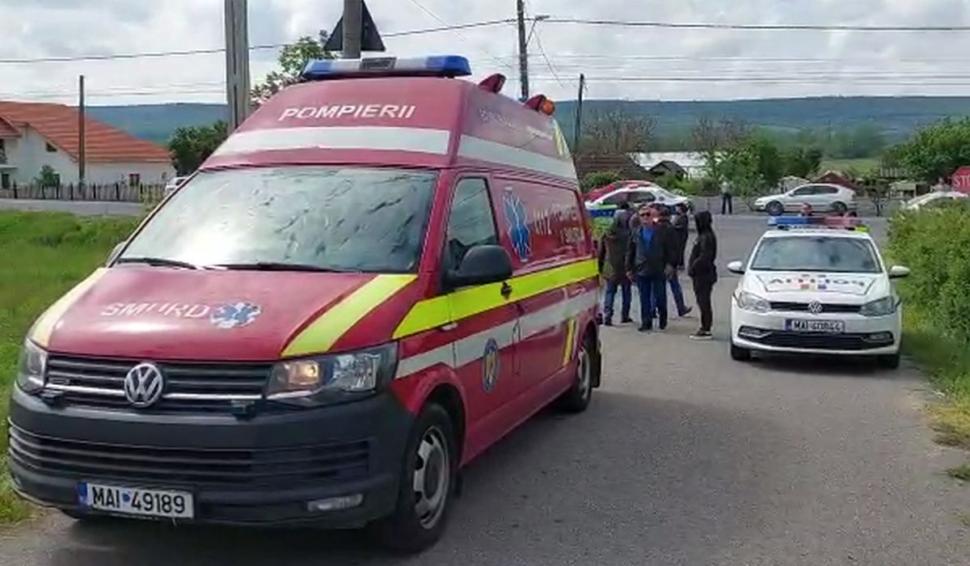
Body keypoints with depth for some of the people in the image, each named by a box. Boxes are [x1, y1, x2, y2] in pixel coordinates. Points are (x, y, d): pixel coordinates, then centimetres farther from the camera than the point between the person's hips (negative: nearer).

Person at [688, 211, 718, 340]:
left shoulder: (707, 237, -18)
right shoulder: (703, 236, 14)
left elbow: (704, 257, -24)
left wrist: (693, 268, -17)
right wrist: (692, 268, 14)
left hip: (703, 275, -10)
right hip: (701, 275, 10)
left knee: (703, 301, -6)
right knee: (702, 301, 15)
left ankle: (706, 330, -2)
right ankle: (705, 328, 22)